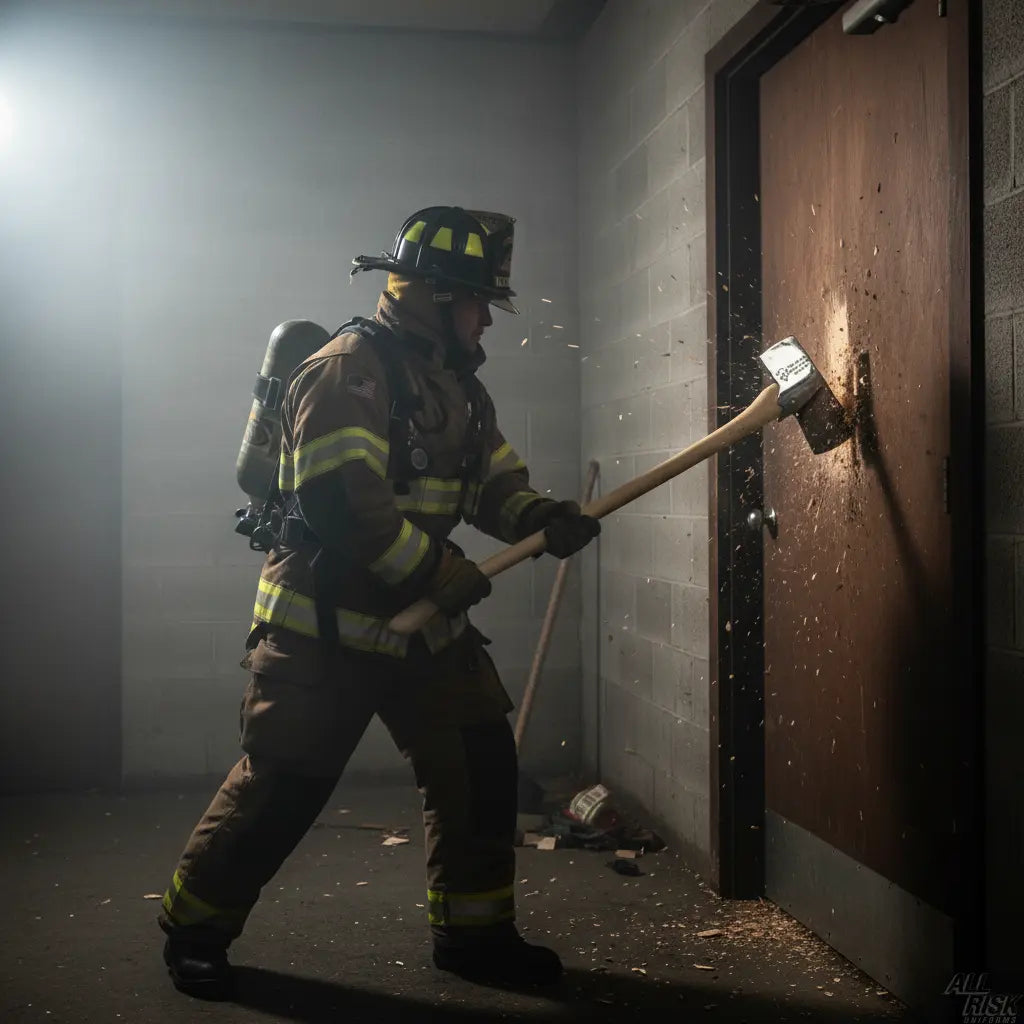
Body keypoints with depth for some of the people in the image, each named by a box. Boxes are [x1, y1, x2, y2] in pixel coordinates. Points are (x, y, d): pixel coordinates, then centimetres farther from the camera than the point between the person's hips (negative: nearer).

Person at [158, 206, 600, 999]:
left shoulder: (458, 384, 11)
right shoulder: (348, 371, -18)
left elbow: (494, 480, 14)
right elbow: (340, 500, -27)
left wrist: (542, 517, -8)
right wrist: (440, 571, -22)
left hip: (424, 621, 8)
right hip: (325, 627, -8)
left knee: (481, 768, 6)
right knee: (283, 785, 0)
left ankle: (473, 931, 21)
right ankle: (195, 928, 20)